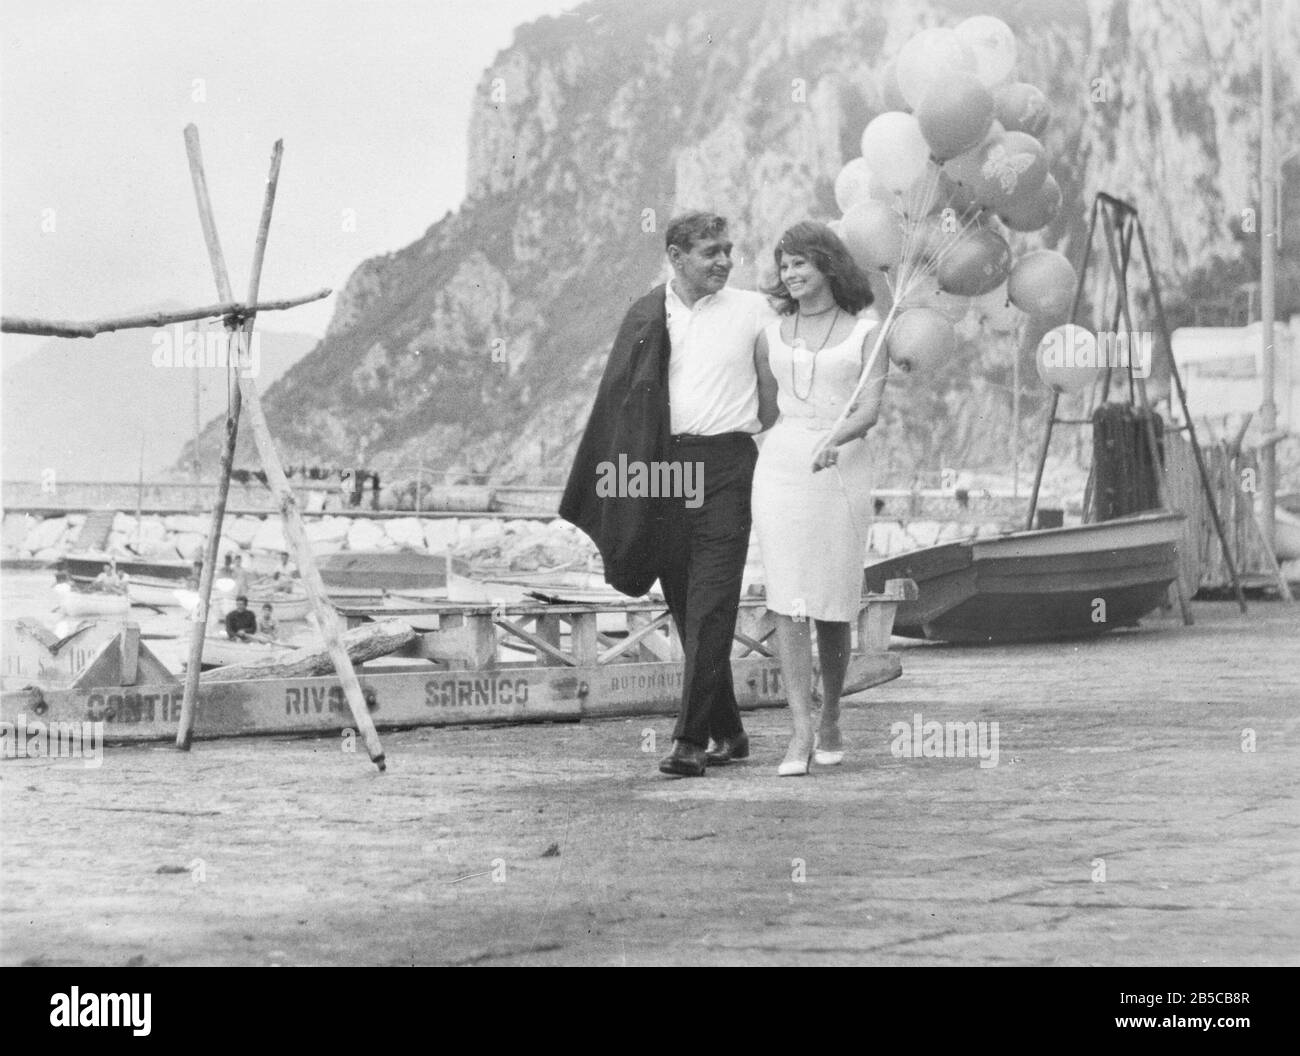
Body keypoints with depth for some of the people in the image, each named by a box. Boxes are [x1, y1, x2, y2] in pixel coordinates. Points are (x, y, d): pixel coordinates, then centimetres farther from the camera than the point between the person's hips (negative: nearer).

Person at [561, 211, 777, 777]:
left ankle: (691, 740, -11)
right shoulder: (646, 316, 10)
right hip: (662, 470, 3)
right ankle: (728, 732, 19)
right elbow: (617, 400, 10)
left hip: (724, 463, -3)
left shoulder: (751, 309, 6)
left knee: (710, 608, -11)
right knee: (686, 609, 7)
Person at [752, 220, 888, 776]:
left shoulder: (866, 333, 4)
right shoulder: (771, 336, 12)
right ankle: (801, 731, -14)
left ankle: (830, 722, 23)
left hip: (842, 469, -2)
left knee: (833, 607, 4)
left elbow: (870, 408, -8)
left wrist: (835, 440, -26)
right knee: (789, 603, -10)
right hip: (781, 466, 2)